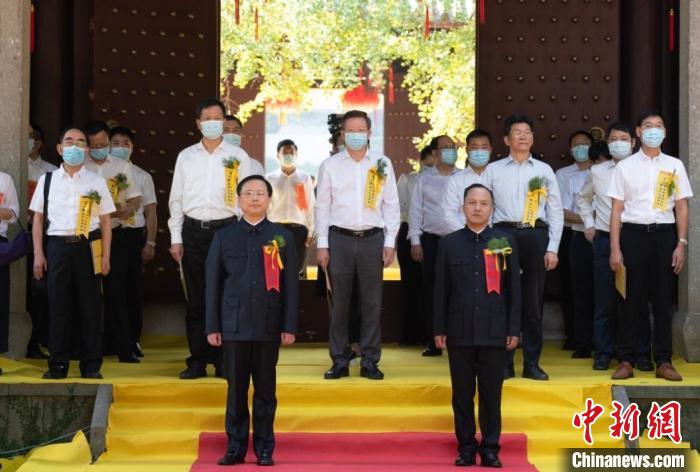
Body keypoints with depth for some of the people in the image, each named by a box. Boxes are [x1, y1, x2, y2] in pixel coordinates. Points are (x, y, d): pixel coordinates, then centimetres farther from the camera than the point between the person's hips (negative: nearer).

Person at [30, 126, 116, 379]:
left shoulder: (96, 182, 8)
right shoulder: (47, 180, 9)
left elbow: (105, 221, 7)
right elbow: (38, 218, 9)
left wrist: (105, 255, 0)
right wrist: (38, 254, 2)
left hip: (88, 247, 0)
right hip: (57, 246, 0)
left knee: (90, 307, 2)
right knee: (58, 307, 2)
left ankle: (91, 365, 9)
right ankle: (58, 365, 10)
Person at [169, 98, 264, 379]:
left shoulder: (238, 156, 4)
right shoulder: (186, 157, 10)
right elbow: (176, 199, 11)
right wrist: (176, 238, 5)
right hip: (194, 231, 2)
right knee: (196, 298, 3)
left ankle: (223, 361, 8)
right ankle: (197, 361, 10)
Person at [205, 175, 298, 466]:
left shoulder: (282, 237, 5)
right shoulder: (223, 237, 6)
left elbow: (290, 285, 3)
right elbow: (213, 284, 5)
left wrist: (289, 327, -2)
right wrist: (212, 327, 1)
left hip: (268, 327, 0)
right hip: (234, 325, 0)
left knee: (265, 390, 6)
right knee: (236, 389, 5)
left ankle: (264, 449, 15)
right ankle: (235, 447, 14)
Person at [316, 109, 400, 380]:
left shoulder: (382, 164, 6)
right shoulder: (330, 165, 4)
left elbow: (391, 205, 7)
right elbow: (322, 206, 6)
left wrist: (390, 243, 2)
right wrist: (322, 244, 0)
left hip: (372, 238, 0)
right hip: (339, 238, 0)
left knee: (372, 302, 3)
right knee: (339, 302, 3)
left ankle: (370, 361, 10)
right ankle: (339, 361, 10)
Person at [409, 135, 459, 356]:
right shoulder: (424, 179, 9)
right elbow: (415, 210, 6)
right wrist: (415, 241, 0)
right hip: (431, 240, 1)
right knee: (432, 292, 3)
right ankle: (433, 343, 9)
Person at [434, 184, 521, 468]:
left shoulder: (506, 242, 5)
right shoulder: (449, 243, 6)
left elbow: (514, 289, 4)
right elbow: (441, 290, 6)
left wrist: (513, 329, 0)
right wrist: (439, 329, 2)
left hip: (494, 332, -1)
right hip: (459, 332, 1)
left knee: (491, 393, 4)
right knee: (462, 393, 6)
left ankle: (490, 448, 12)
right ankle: (466, 446, 15)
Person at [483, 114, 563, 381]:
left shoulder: (544, 170, 11)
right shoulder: (493, 170, 9)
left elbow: (556, 211, 9)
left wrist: (552, 248, 2)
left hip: (536, 235, 1)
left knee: (533, 302, 3)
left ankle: (532, 364, 10)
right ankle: (504, 363, 8)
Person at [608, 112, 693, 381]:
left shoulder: (674, 166, 9)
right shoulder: (625, 167, 5)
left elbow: (682, 207, 9)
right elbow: (617, 209, 4)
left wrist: (681, 244, 0)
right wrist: (615, 248, -3)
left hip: (664, 233, 1)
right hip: (633, 233, -1)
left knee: (663, 299, 3)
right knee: (632, 298, 0)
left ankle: (663, 362, 10)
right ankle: (626, 361, 7)